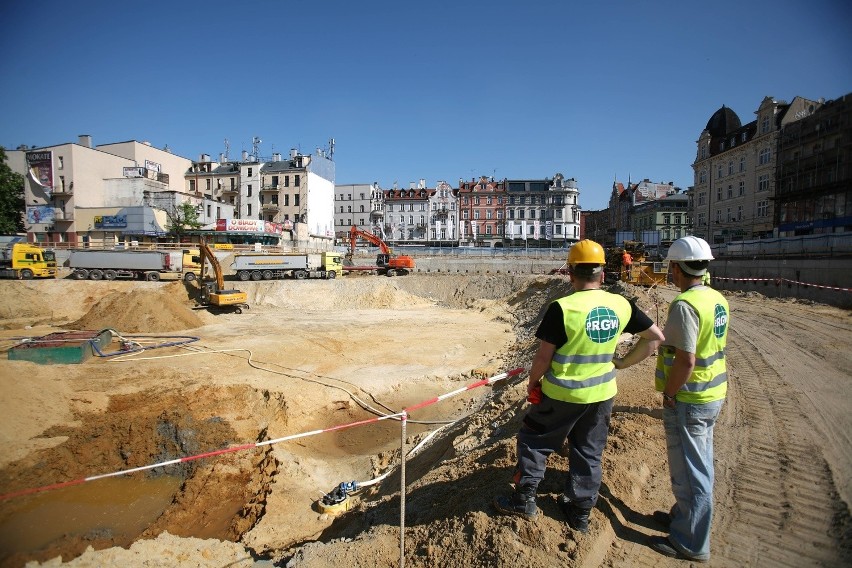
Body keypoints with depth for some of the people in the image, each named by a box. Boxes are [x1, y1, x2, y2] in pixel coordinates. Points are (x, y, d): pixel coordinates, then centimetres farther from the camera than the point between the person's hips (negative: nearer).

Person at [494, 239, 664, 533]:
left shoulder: (562, 308, -21)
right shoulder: (622, 306, -4)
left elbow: (544, 356, -16)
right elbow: (655, 337, 6)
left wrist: (532, 382, 1)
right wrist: (623, 362, 12)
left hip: (563, 393, -5)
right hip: (602, 393, 5)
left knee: (533, 440, 15)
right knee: (589, 452, 20)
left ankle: (524, 499, 24)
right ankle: (581, 513, 33)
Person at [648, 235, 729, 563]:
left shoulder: (684, 305, -25)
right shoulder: (717, 299, 4)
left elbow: (686, 362, -27)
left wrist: (668, 394, -13)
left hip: (687, 400, -9)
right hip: (713, 394, 9)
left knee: (690, 471, 5)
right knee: (699, 464, 22)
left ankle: (691, 544, 21)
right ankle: (684, 517, 41)